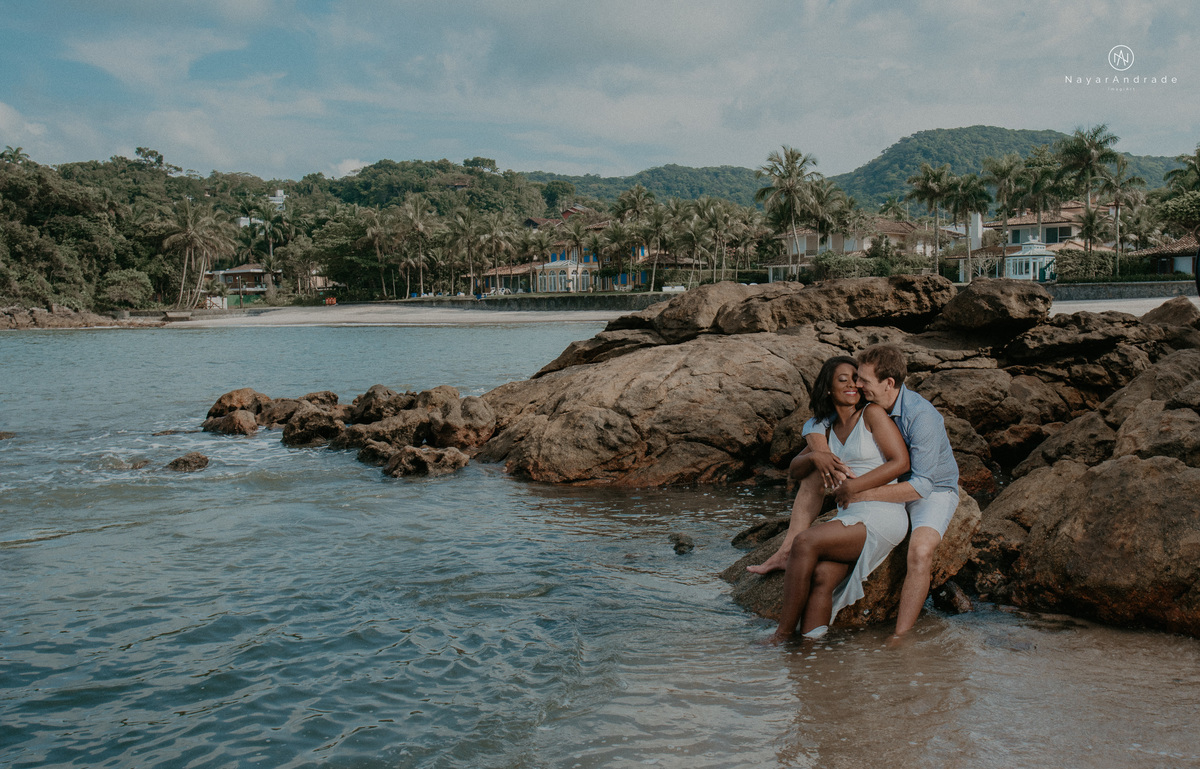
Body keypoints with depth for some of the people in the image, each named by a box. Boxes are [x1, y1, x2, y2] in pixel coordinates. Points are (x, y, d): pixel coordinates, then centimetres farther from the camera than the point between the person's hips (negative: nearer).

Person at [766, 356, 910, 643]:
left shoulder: (872, 414, -1)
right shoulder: (827, 428, 18)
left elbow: (900, 462, -8)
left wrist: (854, 485, -13)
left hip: (882, 517, -6)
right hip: (849, 518, 6)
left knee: (805, 542, -24)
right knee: (822, 576, -22)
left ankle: (782, 634, -17)